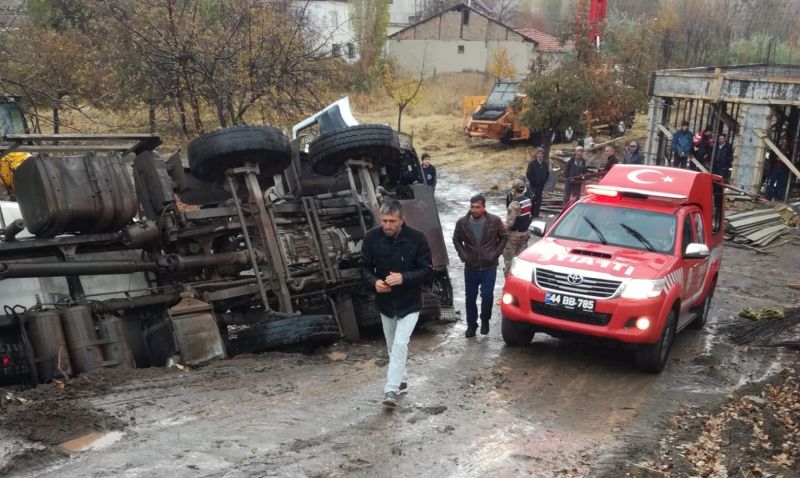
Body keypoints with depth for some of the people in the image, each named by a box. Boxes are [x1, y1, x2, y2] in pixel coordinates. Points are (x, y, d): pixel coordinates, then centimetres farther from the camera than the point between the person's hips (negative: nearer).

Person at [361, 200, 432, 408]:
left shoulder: (417, 238, -17)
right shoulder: (371, 237, -11)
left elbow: (427, 270, -13)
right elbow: (365, 267, -1)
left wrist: (403, 278, -29)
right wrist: (374, 281, -23)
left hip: (409, 303, -3)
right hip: (385, 303, 4)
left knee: (400, 345, -13)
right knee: (392, 346, 16)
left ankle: (391, 390, -9)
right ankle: (401, 381, 34)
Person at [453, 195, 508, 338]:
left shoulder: (495, 221, -8)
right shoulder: (462, 223, -4)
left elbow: (504, 237, 4)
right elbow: (456, 240, 11)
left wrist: (495, 253, -3)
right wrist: (463, 255, 1)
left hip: (489, 268, -2)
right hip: (470, 268, 2)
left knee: (487, 296, -6)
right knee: (470, 298, 8)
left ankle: (485, 321, 20)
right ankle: (471, 325, 23)